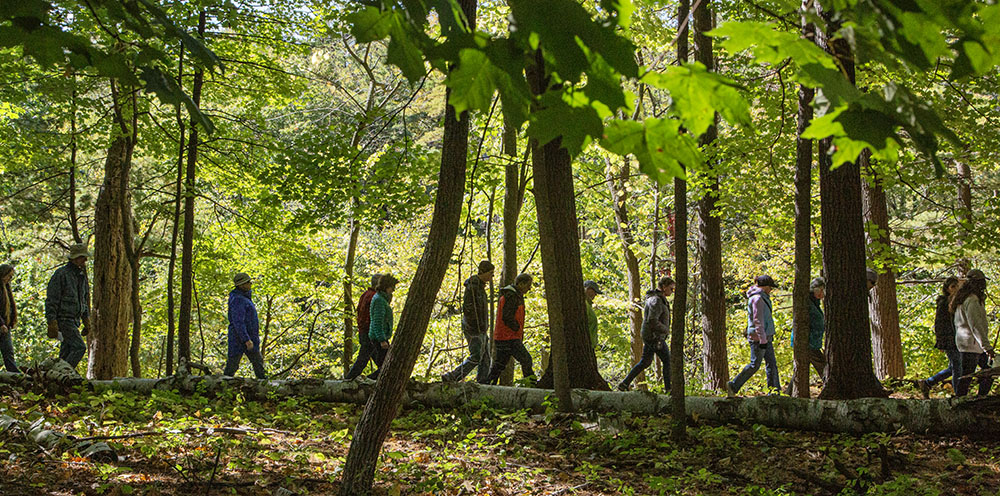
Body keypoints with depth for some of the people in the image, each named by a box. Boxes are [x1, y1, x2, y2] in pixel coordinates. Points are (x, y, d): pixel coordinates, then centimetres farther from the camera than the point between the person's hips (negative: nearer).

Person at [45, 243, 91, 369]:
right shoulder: (60, 274, -12)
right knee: (79, 347, -17)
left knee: (66, 353, 7)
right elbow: (51, 301, -15)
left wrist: (87, 321, 18)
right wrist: (52, 324, -20)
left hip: (74, 320, 8)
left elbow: (83, 300, 23)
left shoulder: (81, 276, 14)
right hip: (63, 320, -8)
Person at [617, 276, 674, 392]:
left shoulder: (659, 299, 14)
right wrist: (666, 330, -16)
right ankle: (668, 388, 7)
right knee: (667, 361, 0)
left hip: (649, 336, 10)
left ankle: (624, 383, 13)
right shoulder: (656, 301, -19)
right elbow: (652, 321, -27)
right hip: (654, 337, -10)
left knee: (645, 362, 14)